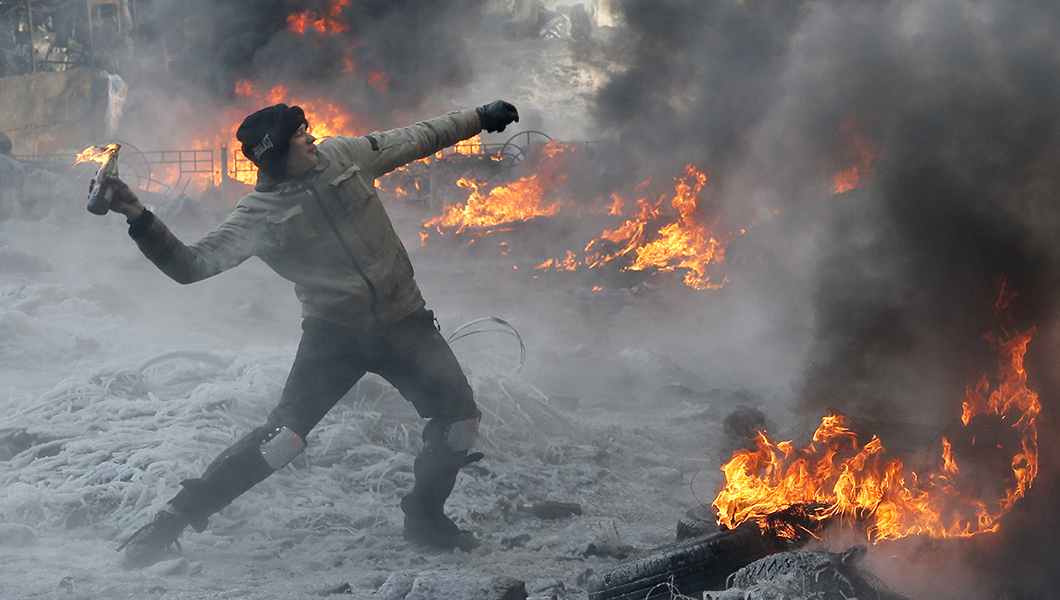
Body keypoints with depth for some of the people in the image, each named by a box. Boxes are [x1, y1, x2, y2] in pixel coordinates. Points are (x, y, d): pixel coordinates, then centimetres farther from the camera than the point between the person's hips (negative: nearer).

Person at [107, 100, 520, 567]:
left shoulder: (344, 155, -1)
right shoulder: (259, 215, -12)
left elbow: (415, 139, 13)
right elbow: (192, 264, -19)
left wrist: (481, 118, 20)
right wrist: (140, 220, -33)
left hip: (404, 322, 4)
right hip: (334, 334, -4)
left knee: (460, 417, -3)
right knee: (284, 435, -16)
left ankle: (425, 518, 21)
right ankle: (173, 520, -6)